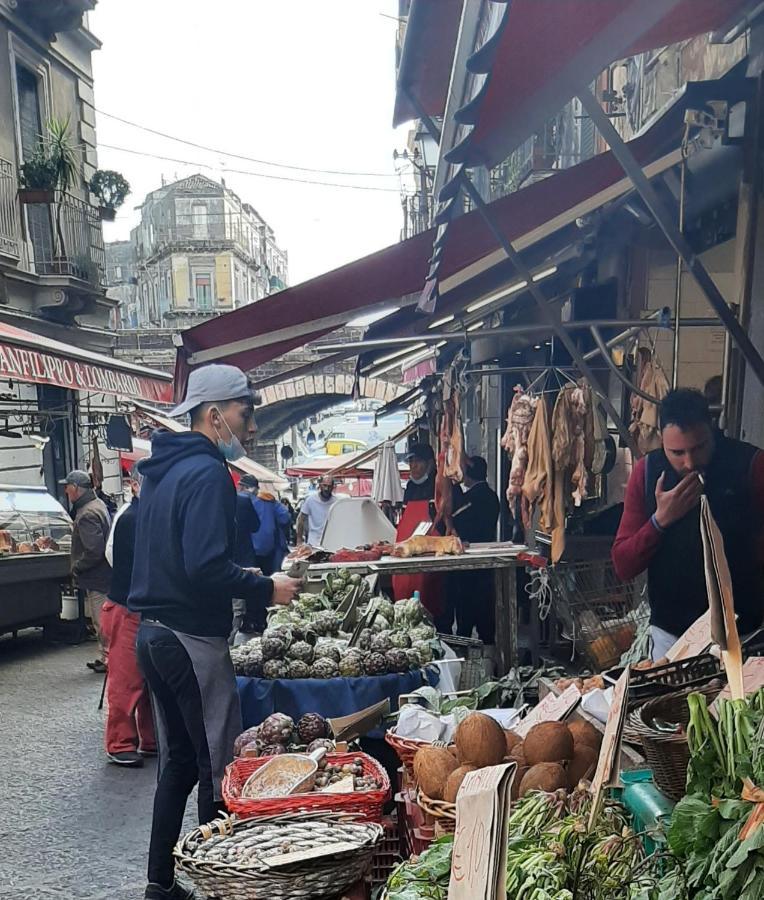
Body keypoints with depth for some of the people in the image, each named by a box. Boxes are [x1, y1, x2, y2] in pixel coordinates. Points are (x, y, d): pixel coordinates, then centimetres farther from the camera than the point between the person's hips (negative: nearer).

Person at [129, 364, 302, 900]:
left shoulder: (164, 469, 13)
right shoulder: (208, 473, -17)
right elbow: (206, 567, -26)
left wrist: (249, 580, 16)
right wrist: (265, 589, -14)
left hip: (153, 630, 10)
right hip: (193, 638, -10)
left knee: (178, 760, 18)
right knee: (218, 766, 1)